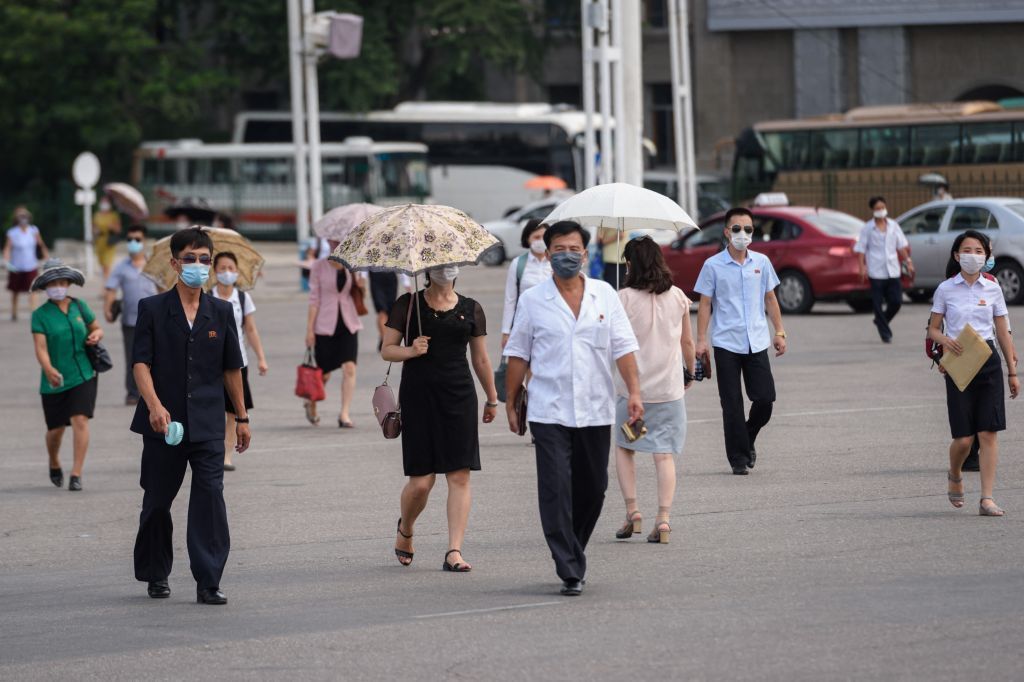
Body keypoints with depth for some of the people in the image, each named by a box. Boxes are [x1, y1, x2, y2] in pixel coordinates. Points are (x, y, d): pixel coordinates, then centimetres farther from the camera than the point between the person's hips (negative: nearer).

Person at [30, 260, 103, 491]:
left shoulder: (79, 306, 4)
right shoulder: (40, 314, -5)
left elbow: (97, 328, 18)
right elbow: (40, 347, -16)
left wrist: (96, 335, -7)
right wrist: (49, 370, -34)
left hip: (83, 375, 1)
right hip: (55, 381, -1)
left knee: (80, 420, -14)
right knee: (56, 428, 7)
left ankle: (76, 474, -12)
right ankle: (54, 465, 38)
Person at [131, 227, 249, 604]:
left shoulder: (221, 312, 8)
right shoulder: (152, 309, 1)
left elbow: (231, 368, 14)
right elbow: (141, 363, -6)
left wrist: (242, 417, 15)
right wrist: (155, 405, -21)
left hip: (207, 424, 1)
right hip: (163, 422, -1)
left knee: (210, 496, -11)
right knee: (157, 500, 9)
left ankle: (208, 582, -11)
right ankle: (155, 574, 27)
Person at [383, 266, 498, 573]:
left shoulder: (470, 309, 9)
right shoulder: (408, 305, 3)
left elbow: (480, 359, 17)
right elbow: (387, 350, 4)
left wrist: (492, 399, 22)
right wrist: (411, 351, -16)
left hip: (459, 397, 2)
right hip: (419, 395, -2)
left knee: (459, 476, -5)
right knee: (421, 481, -5)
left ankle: (454, 552, -4)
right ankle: (405, 530, 26)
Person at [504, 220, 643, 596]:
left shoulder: (604, 295, 7)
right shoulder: (532, 300, 2)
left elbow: (623, 347, 5)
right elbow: (518, 355, 7)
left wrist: (634, 391, -6)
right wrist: (510, 403, 6)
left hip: (595, 410, 3)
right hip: (549, 411, -3)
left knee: (592, 489, 9)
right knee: (556, 490, -10)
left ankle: (574, 552, 29)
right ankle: (570, 571, -9)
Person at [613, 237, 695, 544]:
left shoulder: (624, 298, -9)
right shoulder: (678, 297, 1)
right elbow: (687, 342, 10)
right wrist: (690, 372, 25)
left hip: (633, 387, -2)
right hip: (670, 387, 2)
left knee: (624, 447, 16)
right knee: (664, 453, 3)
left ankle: (632, 510, 5)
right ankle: (663, 518, -6)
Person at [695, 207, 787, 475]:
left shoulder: (761, 262, 7)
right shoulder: (713, 266, -2)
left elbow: (770, 299, 15)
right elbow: (705, 303, -1)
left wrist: (779, 332, 10)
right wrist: (701, 340, -7)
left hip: (757, 342, 3)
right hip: (726, 343, -3)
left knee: (764, 399, -2)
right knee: (732, 404, 0)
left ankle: (748, 441, 24)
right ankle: (738, 458, 8)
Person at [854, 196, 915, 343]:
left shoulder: (893, 225, 8)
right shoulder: (867, 229, -1)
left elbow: (901, 246, 13)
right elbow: (861, 249, -2)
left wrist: (908, 261, 4)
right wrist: (862, 267, -12)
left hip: (892, 271, 3)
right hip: (876, 272, -3)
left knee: (896, 301, 0)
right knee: (879, 304, -1)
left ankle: (881, 321, 26)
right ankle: (885, 334, 6)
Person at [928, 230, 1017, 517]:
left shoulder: (992, 289, 7)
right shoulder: (945, 289, 2)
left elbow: (1003, 333, 11)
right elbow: (933, 329, 7)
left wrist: (1012, 372, 10)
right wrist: (945, 340, -16)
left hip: (988, 361, 2)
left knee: (988, 433, -6)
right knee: (963, 438, -4)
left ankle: (987, 499, -4)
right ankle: (955, 475, 29)